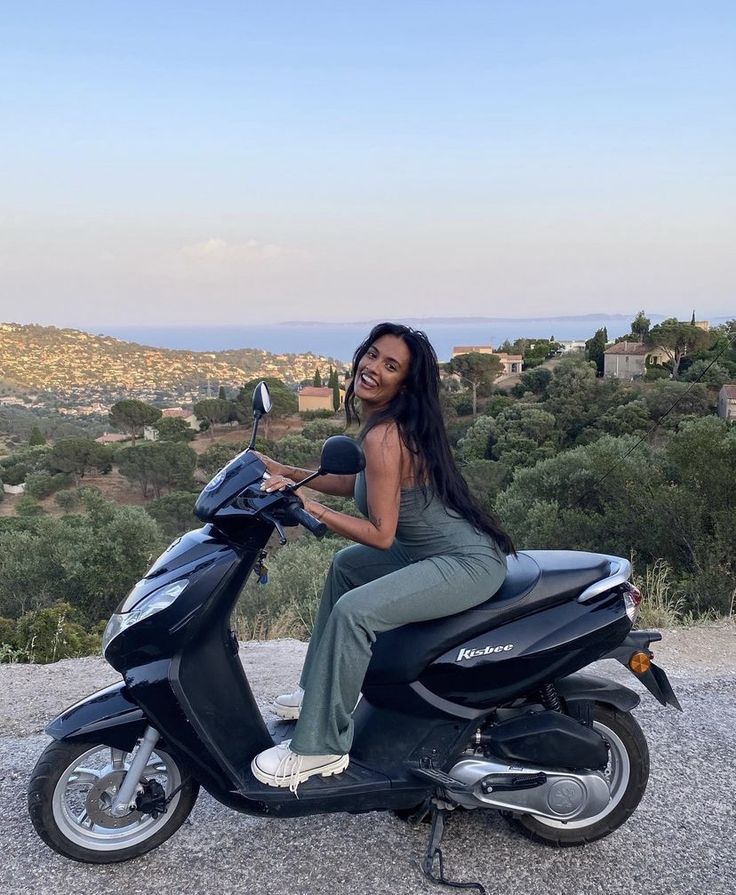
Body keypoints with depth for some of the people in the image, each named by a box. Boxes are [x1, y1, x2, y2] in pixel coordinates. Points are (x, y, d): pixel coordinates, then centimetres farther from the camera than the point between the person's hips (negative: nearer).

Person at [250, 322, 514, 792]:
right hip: (435, 550, 11)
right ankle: (321, 690, 30)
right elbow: (363, 486, 18)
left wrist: (308, 506, -21)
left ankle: (320, 746, -9)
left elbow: (381, 534, -22)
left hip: (468, 564, -11)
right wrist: (290, 472, 14)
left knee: (354, 611, -25)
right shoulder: (398, 423, 6)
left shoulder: (384, 436, -23)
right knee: (346, 565, 23)